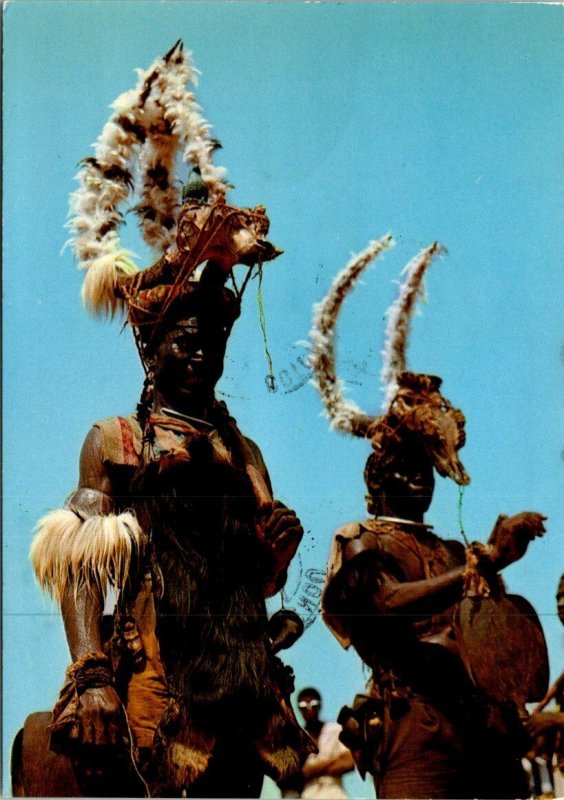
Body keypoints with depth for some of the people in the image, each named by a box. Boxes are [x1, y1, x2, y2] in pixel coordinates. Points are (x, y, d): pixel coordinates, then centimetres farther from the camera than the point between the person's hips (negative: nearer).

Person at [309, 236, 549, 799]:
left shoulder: (454, 554, 28)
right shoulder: (360, 544, 9)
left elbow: (503, 636, 23)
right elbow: (388, 604, -13)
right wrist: (484, 560, -16)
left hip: (491, 728, 6)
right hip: (420, 724, -6)